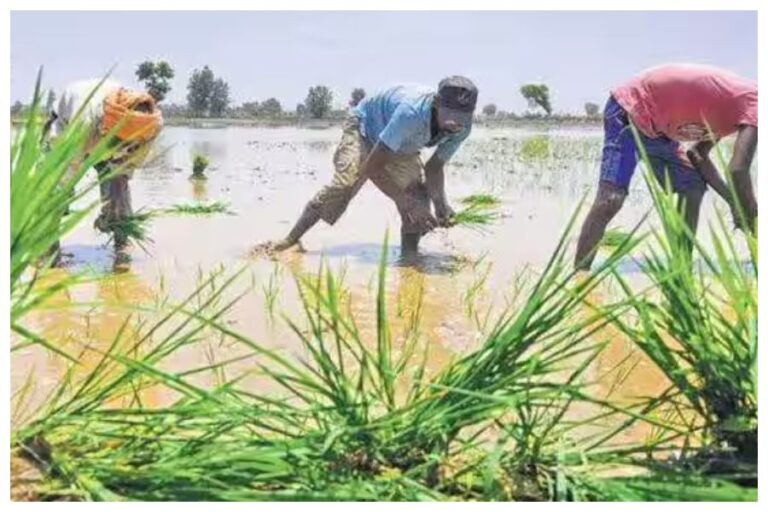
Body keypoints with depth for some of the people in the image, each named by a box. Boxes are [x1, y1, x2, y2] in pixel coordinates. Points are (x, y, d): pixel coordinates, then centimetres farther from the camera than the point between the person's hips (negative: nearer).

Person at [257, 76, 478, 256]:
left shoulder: (461, 129, -23)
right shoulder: (412, 111, -44)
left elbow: (434, 167, -10)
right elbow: (372, 166, -40)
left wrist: (441, 203, -29)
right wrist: (407, 202, -45)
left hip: (401, 146, 6)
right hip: (364, 127, -6)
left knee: (419, 193, -13)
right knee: (344, 182, -24)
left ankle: (409, 254, 2)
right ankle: (290, 240, -16)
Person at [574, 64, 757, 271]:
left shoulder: (737, 98, 11)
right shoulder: (753, 101, -18)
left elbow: (698, 155, 14)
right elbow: (738, 170, -30)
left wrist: (734, 202, 5)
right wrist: (750, 222, -18)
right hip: (629, 108, -10)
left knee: (694, 188, 8)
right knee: (610, 198, -21)